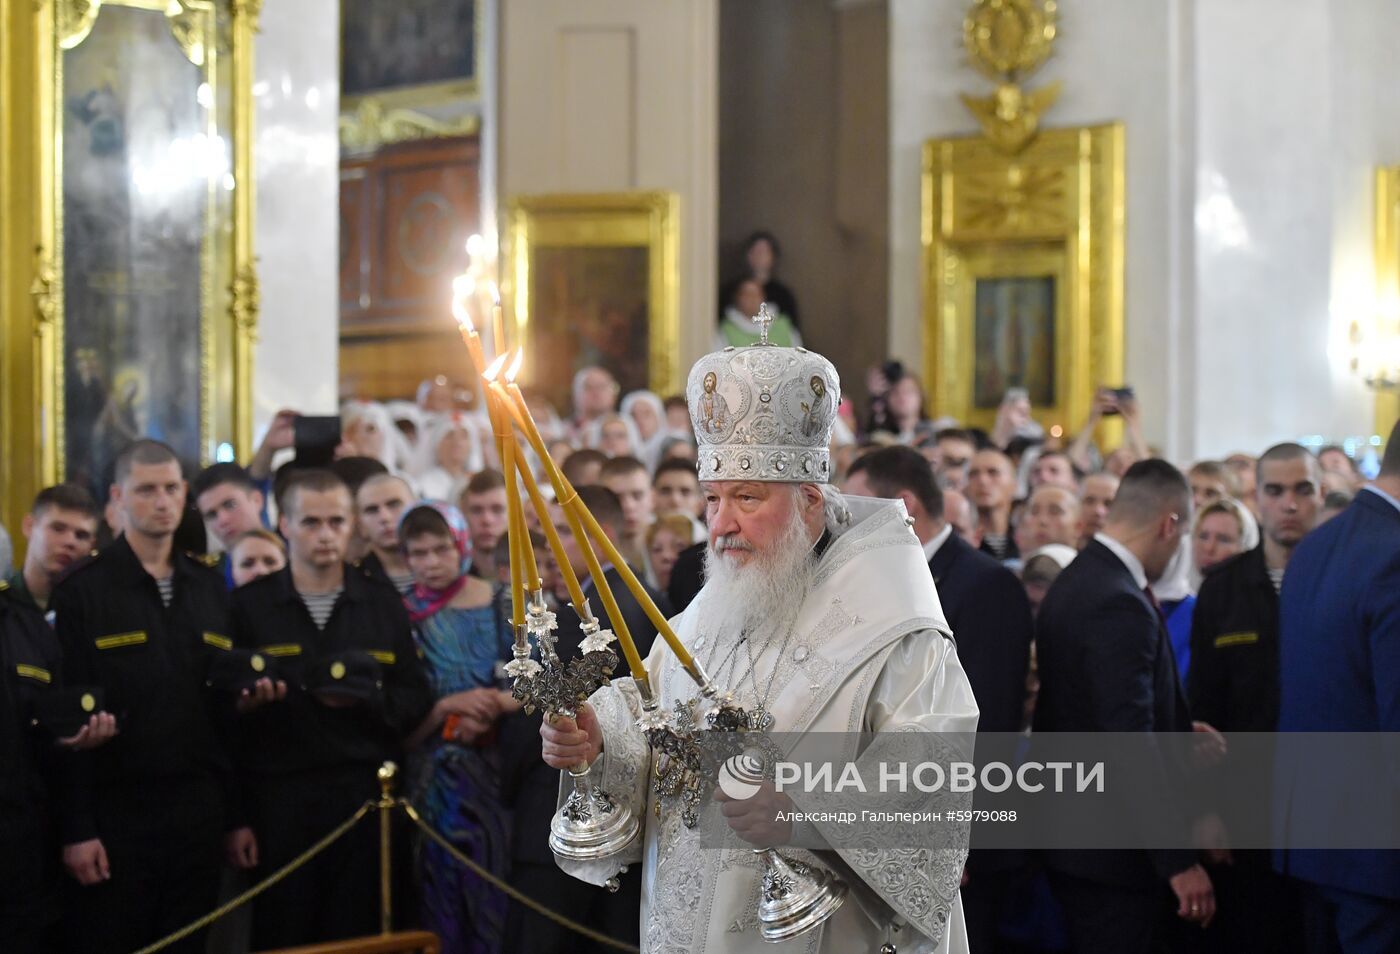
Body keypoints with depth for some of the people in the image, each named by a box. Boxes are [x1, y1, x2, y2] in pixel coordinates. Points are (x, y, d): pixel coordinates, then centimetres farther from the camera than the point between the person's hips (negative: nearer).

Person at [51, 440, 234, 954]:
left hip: (198, 812, 4)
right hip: (115, 811, -4)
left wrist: (236, 814, 8)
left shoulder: (209, 587, 11)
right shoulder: (83, 590, -4)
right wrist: (76, 829, -12)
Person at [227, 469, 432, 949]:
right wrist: (244, 703, -17)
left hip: (365, 797, 1)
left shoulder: (382, 603, 12)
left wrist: (367, 696, -9)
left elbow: (416, 699, 8)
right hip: (280, 800, -1)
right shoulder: (250, 604, 6)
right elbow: (223, 706, 4)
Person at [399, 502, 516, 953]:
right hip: (433, 776, 0)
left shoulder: (503, 603, 3)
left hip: (496, 768, 0)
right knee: (440, 894, 3)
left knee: (497, 887, 1)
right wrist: (450, 705, -16)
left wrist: (492, 707, -17)